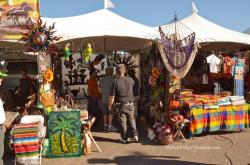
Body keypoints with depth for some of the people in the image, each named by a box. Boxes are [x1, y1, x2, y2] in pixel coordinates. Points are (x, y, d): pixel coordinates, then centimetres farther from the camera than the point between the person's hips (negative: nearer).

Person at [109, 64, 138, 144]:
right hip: (130, 104, 3)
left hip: (121, 105, -3)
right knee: (132, 120, 19)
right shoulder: (130, 80, -4)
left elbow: (112, 96, -13)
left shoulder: (115, 82, -15)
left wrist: (110, 105, 2)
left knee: (123, 121, 8)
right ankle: (135, 135, 15)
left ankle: (124, 138, 15)